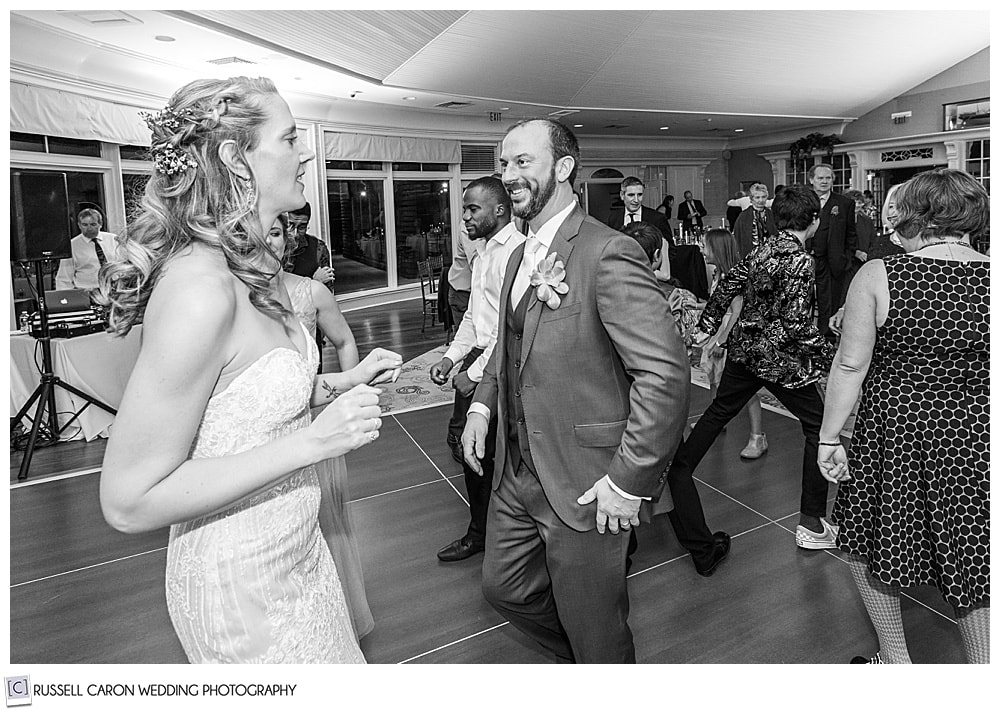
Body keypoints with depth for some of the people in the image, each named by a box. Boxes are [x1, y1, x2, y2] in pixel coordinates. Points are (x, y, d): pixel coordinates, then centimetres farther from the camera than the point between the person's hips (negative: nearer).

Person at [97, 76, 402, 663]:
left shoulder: (254, 268, 0)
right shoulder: (200, 288, -28)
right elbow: (130, 501, -26)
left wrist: (339, 384, 0)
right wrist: (313, 442, -28)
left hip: (297, 549, 8)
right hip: (241, 586, -8)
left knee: (342, 661, 28)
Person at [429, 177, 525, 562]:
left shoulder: (517, 251, -16)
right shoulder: (482, 252, 15)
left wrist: (475, 372, -16)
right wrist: (451, 357, 10)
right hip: (476, 359, 9)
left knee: (495, 455, 3)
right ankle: (479, 531, 35)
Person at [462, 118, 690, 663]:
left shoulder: (608, 254, -20)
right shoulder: (521, 256, 9)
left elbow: (666, 373, -25)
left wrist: (629, 483, -22)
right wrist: (482, 403, 6)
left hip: (581, 484, -8)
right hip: (515, 472, 9)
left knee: (593, 631, 12)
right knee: (503, 587, 23)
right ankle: (578, 654, 49)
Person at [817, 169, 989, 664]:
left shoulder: (877, 276, -11)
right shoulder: (986, 278, -4)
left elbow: (850, 366, -11)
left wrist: (828, 438, -3)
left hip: (894, 434, -3)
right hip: (973, 440, 3)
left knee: (868, 546, 18)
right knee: (970, 562, 19)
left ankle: (895, 660, 32)